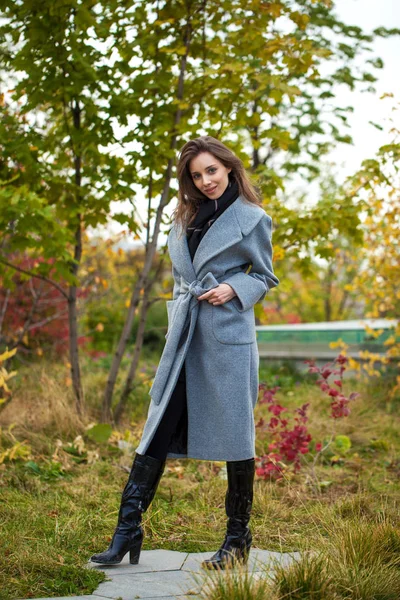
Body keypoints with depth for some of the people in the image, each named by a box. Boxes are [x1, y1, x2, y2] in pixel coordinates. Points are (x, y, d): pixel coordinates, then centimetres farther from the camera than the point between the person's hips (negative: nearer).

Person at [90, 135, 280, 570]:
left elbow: (265, 276, 4)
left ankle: (238, 538, 14)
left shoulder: (252, 219, -1)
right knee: (158, 428, 3)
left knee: (234, 435, 1)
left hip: (228, 337, -5)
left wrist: (233, 289, -13)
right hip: (183, 336, 5)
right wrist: (184, 302, 10)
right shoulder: (185, 218, 14)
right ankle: (128, 530, 7)